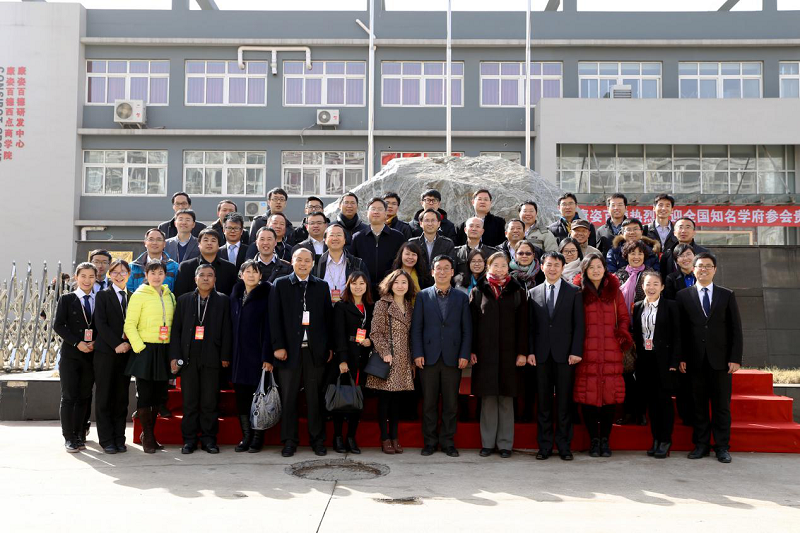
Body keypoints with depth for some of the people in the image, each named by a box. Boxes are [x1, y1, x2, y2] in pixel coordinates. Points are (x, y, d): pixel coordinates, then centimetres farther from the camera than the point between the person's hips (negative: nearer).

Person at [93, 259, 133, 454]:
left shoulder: (132, 297, 13)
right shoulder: (103, 295, 2)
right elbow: (101, 324, -7)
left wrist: (129, 343, -5)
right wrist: (116, 344, -14)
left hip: (125, 352, 3)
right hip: (106, 352, -3)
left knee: (121, 397, 5)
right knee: (104, 397, 0)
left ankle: (119, 438, 11)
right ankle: (106, 440, 6)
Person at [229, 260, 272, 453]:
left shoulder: (266, 295, -5)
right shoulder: (235, 295, 11)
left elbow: (268, 327, -10)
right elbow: (232, 324, 12)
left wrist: (267, 357, -16)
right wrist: (228, 354, 6)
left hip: (257, 354, -5)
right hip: (238, 355, 5)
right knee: (241, 397, 8)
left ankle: (258, 438, 10)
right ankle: (246, 436, 17)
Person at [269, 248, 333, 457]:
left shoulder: (322, 286, 10)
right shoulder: (280, 284, 6)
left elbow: (328, 317, 8)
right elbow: (275, 317, 0)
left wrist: (329, 347, 2)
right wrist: (278, 346, -7)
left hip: (315, 351, 1)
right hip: (289, 349, -1)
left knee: (315, 398, 5)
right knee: (288, 398, 4)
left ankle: (317, 440, 14)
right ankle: (289, 441, 14)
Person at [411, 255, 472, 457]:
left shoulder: (462, 297, 8)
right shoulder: (423, 296, 7)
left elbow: (467, 329, 5)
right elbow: (416, 327, 3)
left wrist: (464, 354, -4)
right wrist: (417, 353, -5)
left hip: (453, 357, 0)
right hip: (429, 357, 0)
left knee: (451, 403, 4)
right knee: (429, 402, 5)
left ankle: (448, 442, 15)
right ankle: (430, 441, 15)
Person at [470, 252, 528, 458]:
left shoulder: (517, 292, 7)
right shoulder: (478, 292, 7)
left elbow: (523, 323, 4)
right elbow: (472, 322, 4)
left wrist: (522, 352, -3)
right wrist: (471, 350, -3)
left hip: (508, 353, 0)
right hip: (485, 352, 0)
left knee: (506, 398, 3)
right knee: (488, 398, 3)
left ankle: (505, 443, 11)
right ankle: (487, 443, 11)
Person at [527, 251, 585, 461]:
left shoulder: (573, 292, 5)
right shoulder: (533, 293, 10)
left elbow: (579, 324, 1)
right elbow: (530, 325, 9)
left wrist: (576, 351, -7)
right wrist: (530, 351, 0)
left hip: (565, 354, -2)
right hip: (541, 355, 2)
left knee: (564, 402, 2)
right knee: (543, 402, 5)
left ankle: (564, 446, 11)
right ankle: (545, 445, 12)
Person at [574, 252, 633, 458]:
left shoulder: (614, 292, 13)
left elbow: (624, 317, 14)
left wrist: (622, 336, -3)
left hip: (611, 352, 2)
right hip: (587, 352, -1)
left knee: (610, 395, 0)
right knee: (588, 395, -3)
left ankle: (605, 440, 11)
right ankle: (594, 440, 8)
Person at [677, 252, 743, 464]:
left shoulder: (727, 295, 8)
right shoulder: (683, 296, 6)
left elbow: (736, 329, 5)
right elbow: (679, 330, 4)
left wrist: (735, 358, -3)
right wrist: (681, 358, -3)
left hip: (721, 360, 0)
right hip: (695, 361, 0)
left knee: (722, 405, 4)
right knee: (699, 405, 5)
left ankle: (722, 447, 13)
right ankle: (701, 444, 14)